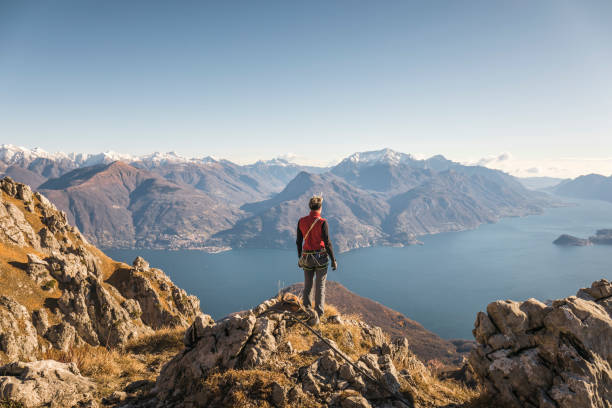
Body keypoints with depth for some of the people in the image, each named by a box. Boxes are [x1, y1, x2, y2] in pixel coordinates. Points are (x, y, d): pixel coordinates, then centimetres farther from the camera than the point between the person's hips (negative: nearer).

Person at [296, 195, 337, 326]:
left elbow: (299, 241, 5)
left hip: (307, 257, 3)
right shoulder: (322, 222, -15)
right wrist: (333, 260, -4)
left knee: (307, 286, 14)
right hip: (321, 258, -3)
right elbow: (327, 243, -14)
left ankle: (308, 309, -5)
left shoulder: (301, 221, -2)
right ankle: (317, 314, 3)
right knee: (320, 286, 7)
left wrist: (300, 257, 17)